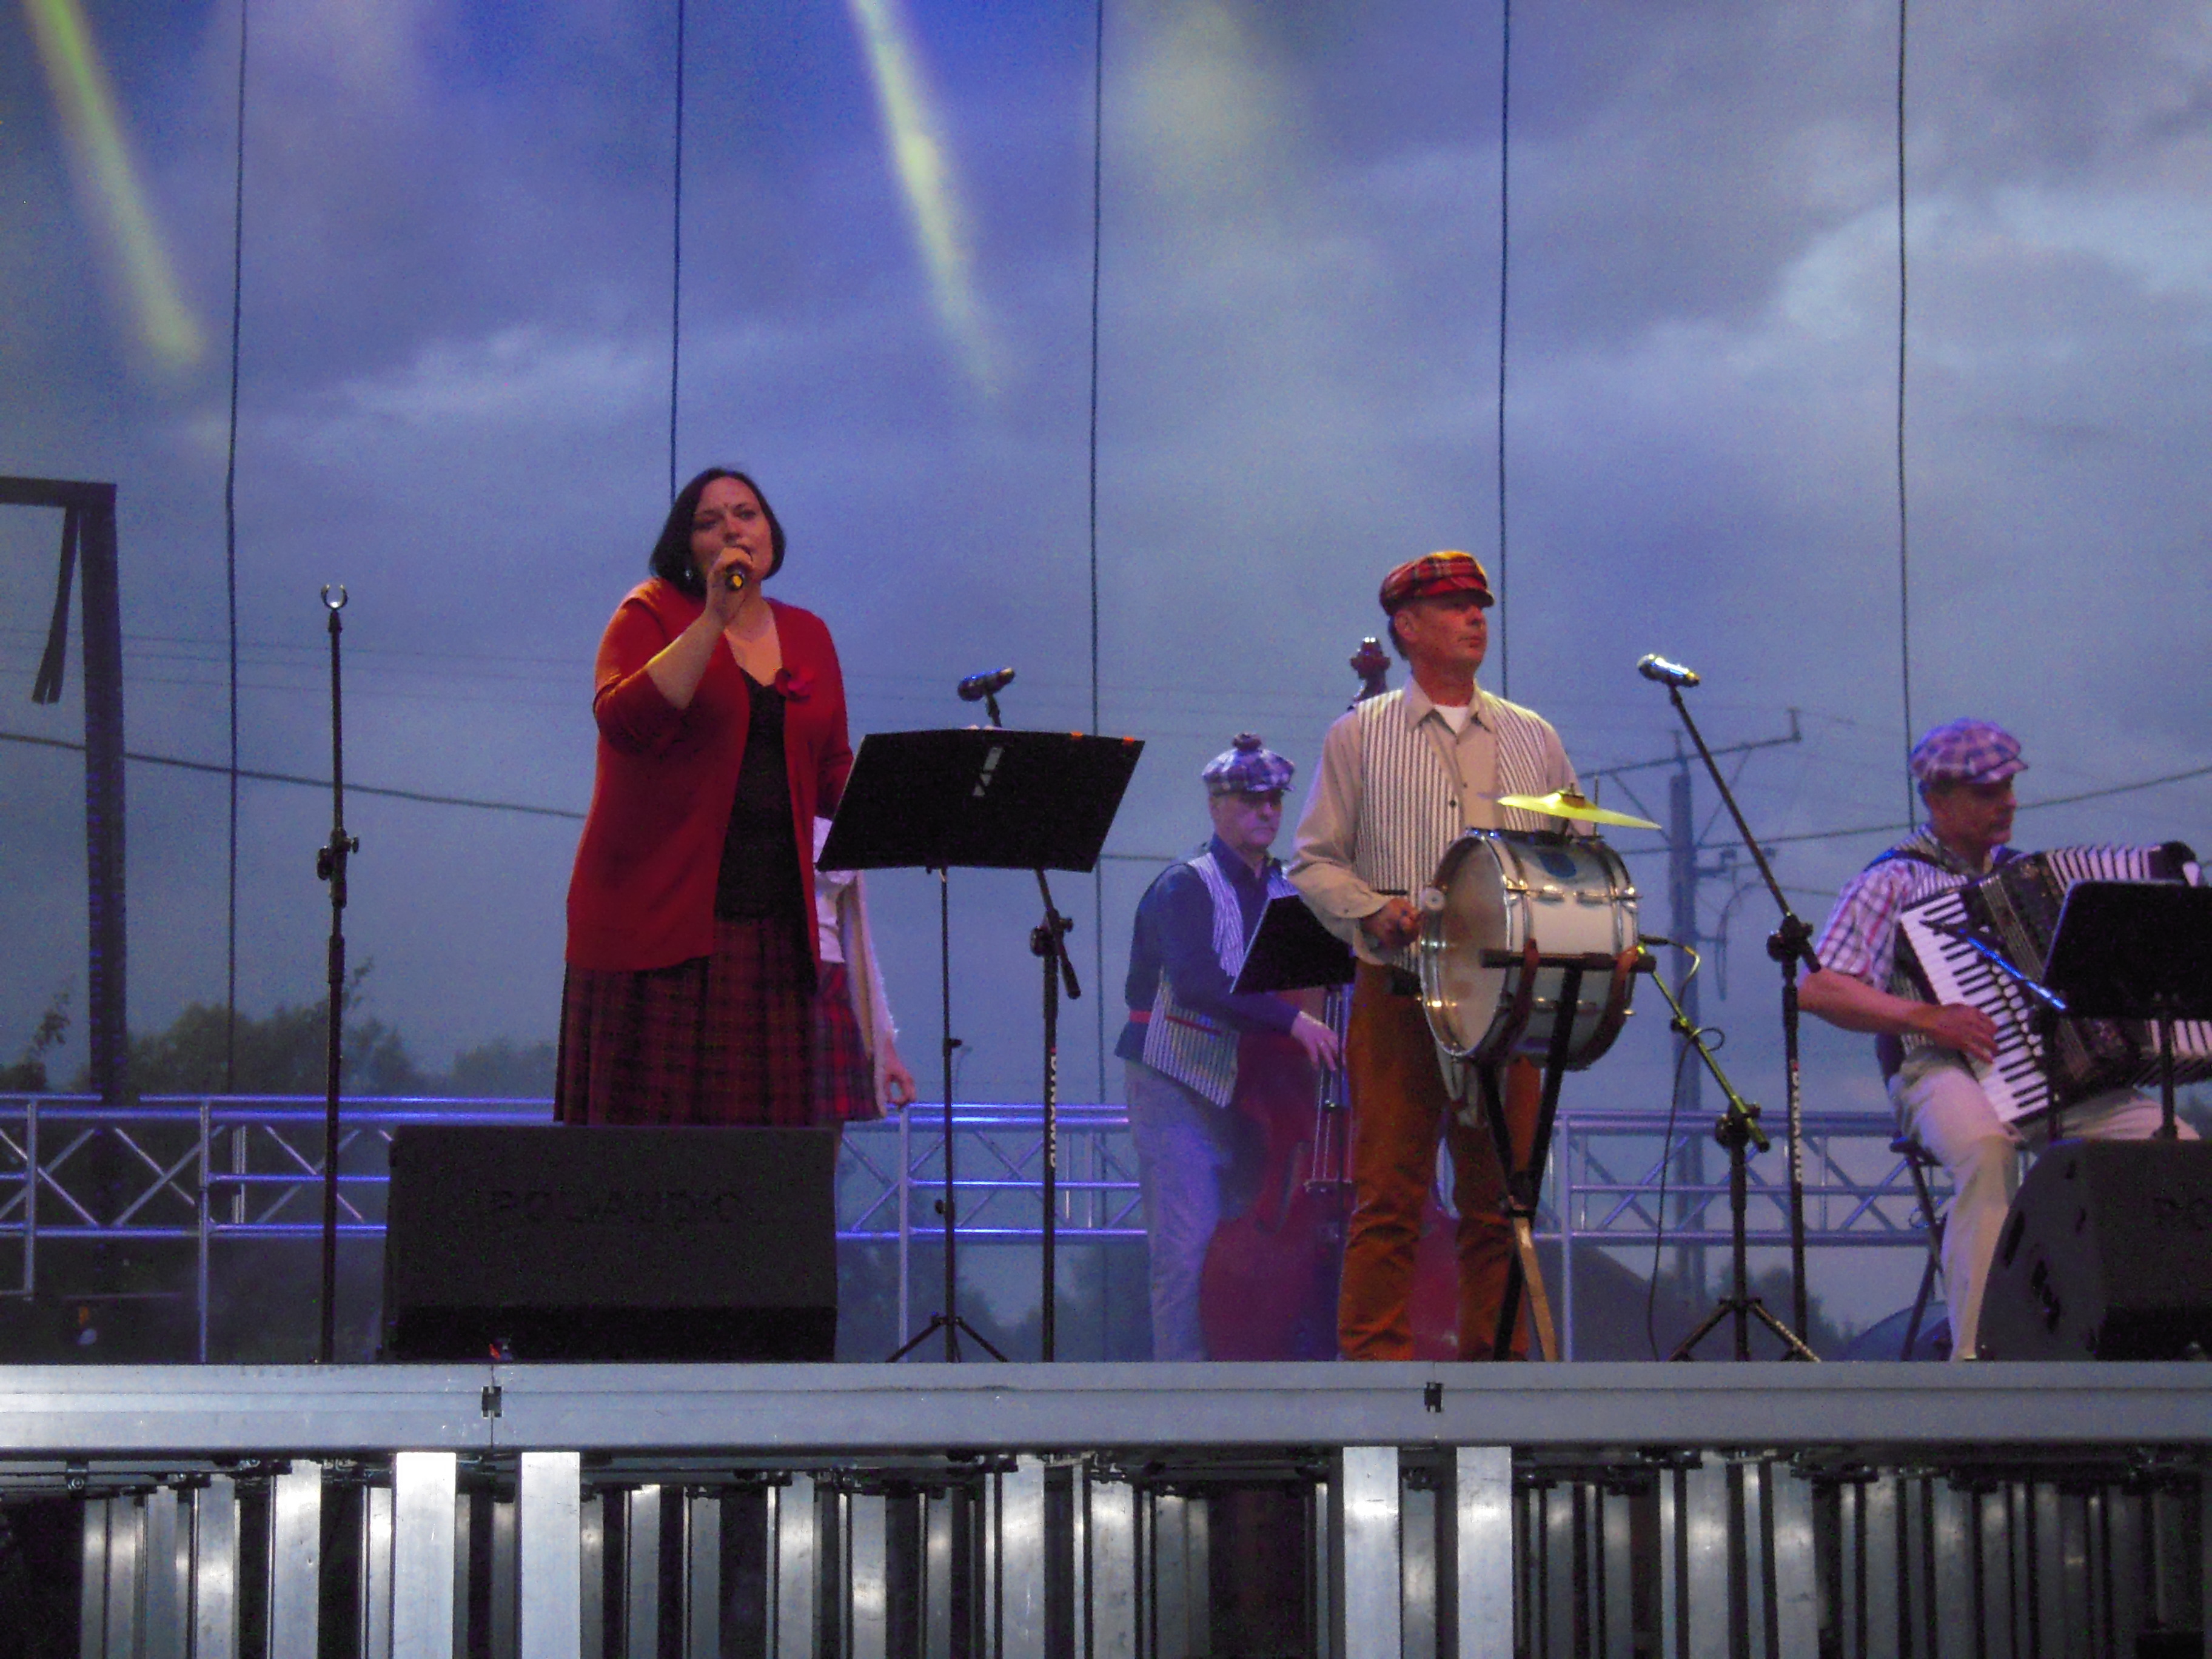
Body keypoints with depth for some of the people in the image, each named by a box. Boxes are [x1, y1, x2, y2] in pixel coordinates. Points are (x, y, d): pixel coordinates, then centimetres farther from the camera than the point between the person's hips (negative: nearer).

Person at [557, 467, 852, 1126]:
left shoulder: (807, 635, 17)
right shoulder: (652, 614, 2)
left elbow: (834, 781, 20)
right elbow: (624, 721, -16)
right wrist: (714, 619, -18)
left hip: (772, 920, 4)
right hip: (660, 917, -4)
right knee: (646, 1133, -7)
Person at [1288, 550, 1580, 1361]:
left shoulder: (1532, 739, 16)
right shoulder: (1361, 736, 8)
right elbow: (1314, 860, 7)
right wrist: (1375, 910, -11)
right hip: (1397, 994, -3)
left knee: (1499, 1196, 2)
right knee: (1388, 1195, -6)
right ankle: (1377, 1365, -4)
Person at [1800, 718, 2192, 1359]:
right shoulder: (1893, 882, 3)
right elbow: (1817, 990, -7)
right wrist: (1927, 1017, -16)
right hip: (1944, 1071, -5)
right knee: (1986, 1150, -40)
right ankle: (1976, 1352, -37)